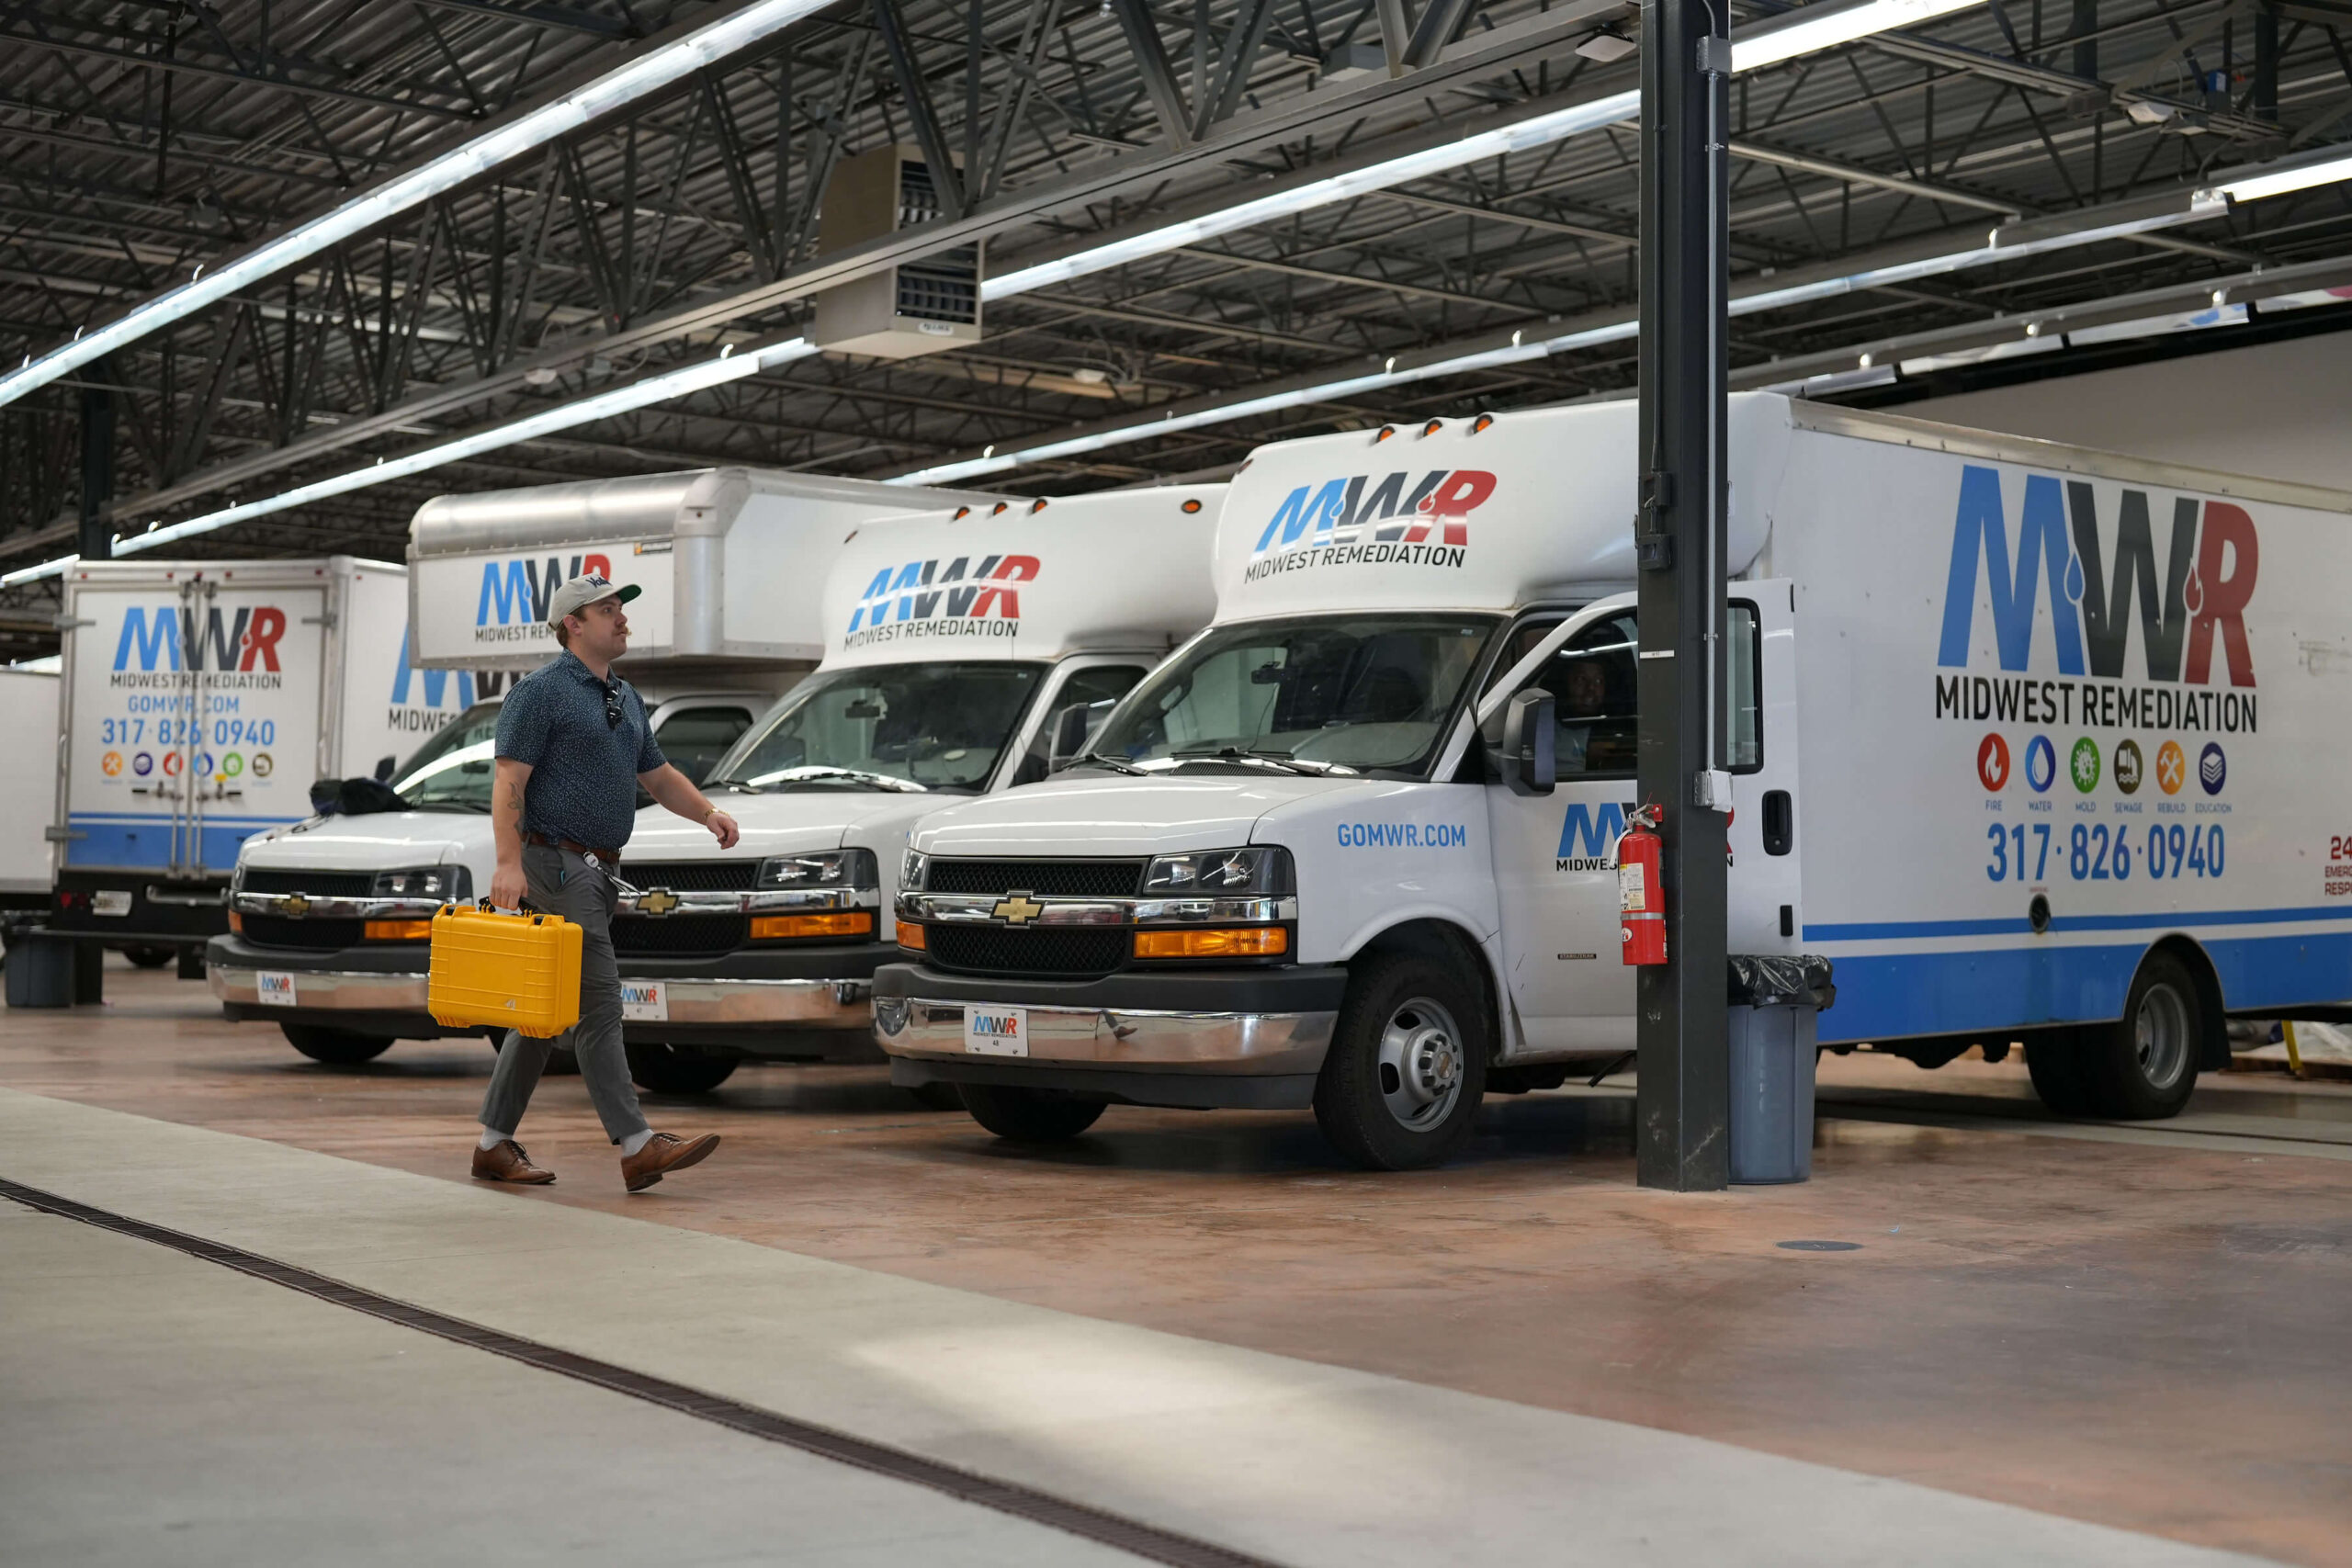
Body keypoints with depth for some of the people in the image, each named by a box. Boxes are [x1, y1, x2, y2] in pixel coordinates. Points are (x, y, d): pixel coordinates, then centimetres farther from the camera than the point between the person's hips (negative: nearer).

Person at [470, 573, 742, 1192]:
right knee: (596, 1006, -11)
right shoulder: (541, 690, -8)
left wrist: (708, 812, 6)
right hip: (555, 865, -9)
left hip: (597, 870, 9)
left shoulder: (626, 698, 19)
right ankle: (638, 1148, -13)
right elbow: (509, 780, -14)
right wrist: (509, 862, -24)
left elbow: (658, 773, 24)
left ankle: (495, 1145, 18)